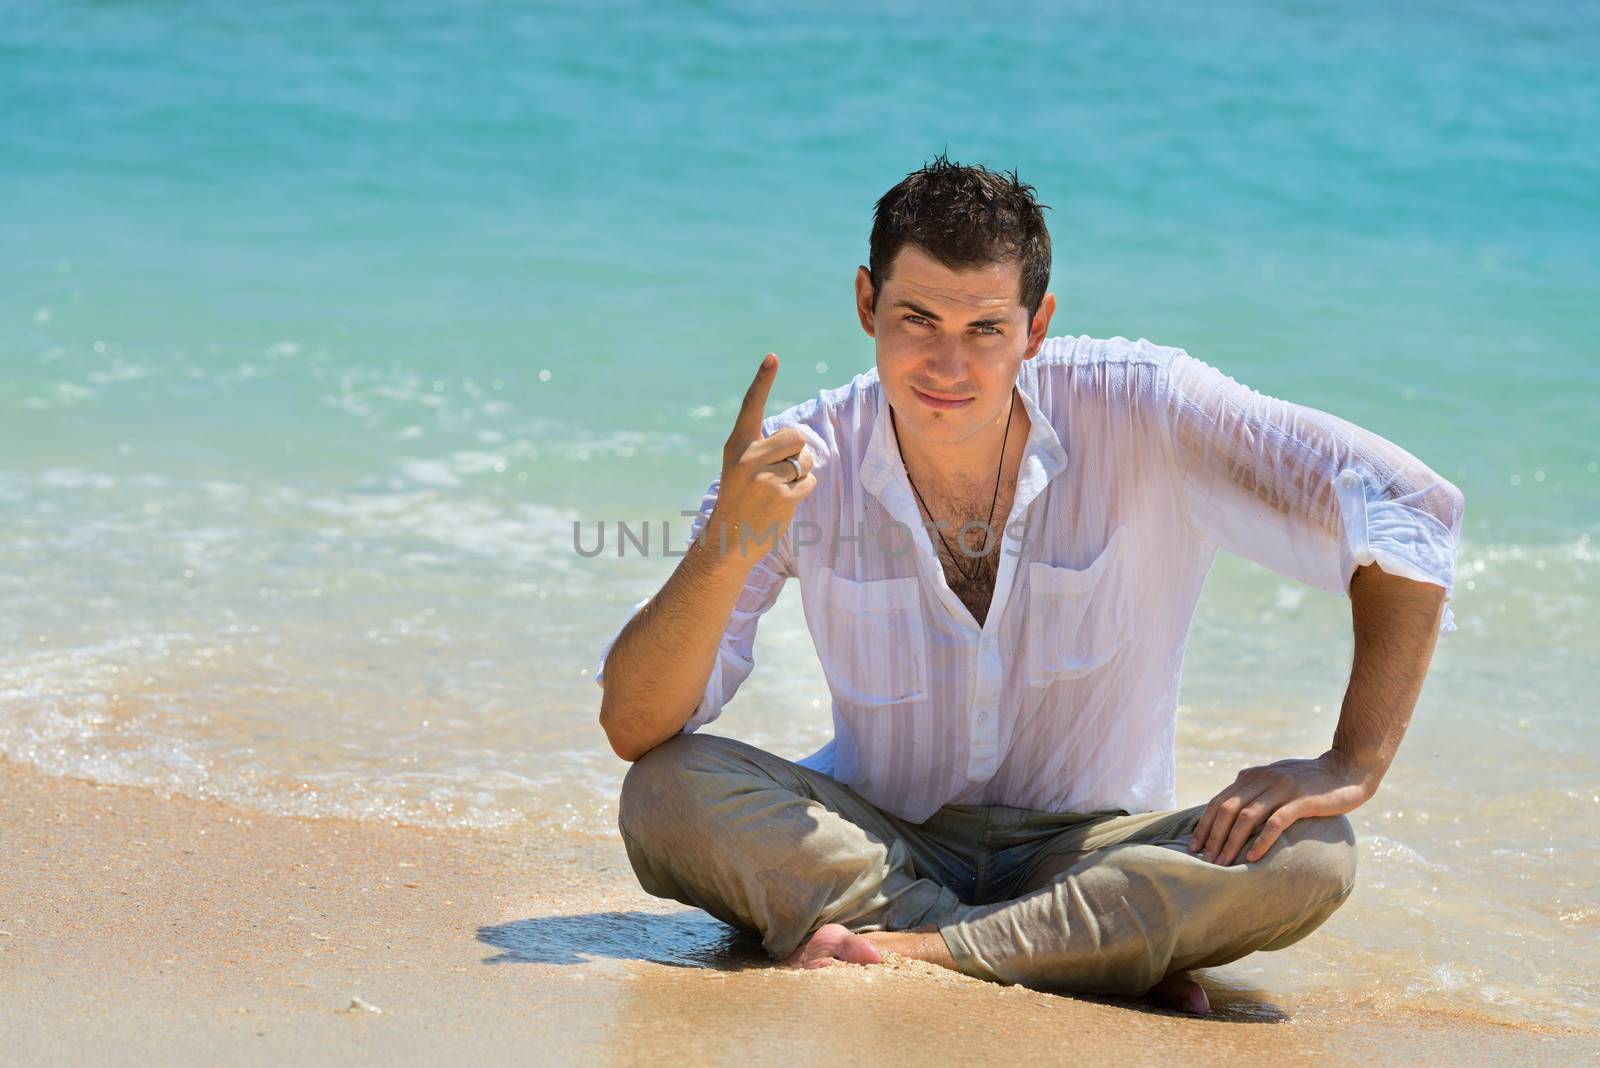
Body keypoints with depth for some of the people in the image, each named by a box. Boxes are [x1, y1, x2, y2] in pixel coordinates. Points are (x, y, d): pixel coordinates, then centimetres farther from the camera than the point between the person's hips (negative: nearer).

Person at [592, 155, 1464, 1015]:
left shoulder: (1138, 411, -17)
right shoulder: (799, 466, -13)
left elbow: (1408, 507, -17)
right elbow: (632, 726, -18)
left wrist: (1352, 766, -23)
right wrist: (728, 546, -35)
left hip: (1088, 845, -1)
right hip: (874, 842, 1)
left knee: (1306, 858, -30)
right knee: (666, 794, -28)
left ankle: (916, 950, -26)